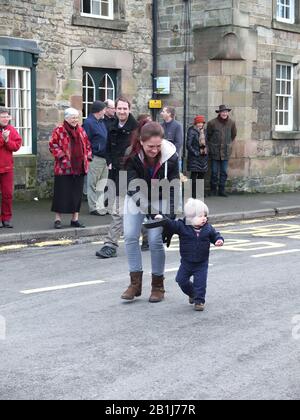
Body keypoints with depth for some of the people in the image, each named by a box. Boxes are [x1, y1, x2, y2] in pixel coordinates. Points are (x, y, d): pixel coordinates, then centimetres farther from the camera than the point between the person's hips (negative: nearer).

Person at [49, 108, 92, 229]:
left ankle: (75, 219, 16)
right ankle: (58, 219, 8)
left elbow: (87, 145, 19)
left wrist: (87, 158, 7)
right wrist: (62, 156, -16)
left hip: (79, 168, 5)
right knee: (62, 193, -1)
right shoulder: (59, 131, -5)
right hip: (63, 168, -5)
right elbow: (53, 145, -9)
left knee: (77, 194, 8)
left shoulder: (81, 131, 12)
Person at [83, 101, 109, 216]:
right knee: (93, 184, 0)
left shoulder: (102, 122, 16)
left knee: (102, 184, 11)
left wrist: (108, 157, 15)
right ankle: (94, 208, 4)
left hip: (104, 158, 9)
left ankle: (100, 206, 18)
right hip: (95, 158, -9)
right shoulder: (89, 123, -11)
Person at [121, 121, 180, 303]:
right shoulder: (132, 156, -25)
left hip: (160, 201, -1)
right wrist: (146, 207, -38)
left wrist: (171, 215, -26)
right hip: (136, 199, 1)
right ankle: (135, 283, 5)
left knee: (156, 240, -10)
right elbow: (133, 185, -27)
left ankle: (158, 286, 6)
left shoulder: (170, 156, -24)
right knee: (130, 236, -7)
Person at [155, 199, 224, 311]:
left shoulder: (208, 228, -5)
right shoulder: (182, 226, -12)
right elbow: (171, 225, -15)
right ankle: (192, 293, 35)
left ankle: (199, 300, 10)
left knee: (200, 282, -7)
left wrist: (219, 240, -14)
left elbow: (215, 235, 6)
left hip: (201, 263, -1)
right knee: (182, 280, 9)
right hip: (186, 262, 1)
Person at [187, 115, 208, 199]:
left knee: (201, 176, 10)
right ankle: (193, 196, -4)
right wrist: (196, 153, -15)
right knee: (194, 177, -7)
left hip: (203, 157, 7)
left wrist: (206, 152, 6)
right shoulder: (192, 131, -9)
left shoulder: (204, 132, 13)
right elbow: (188, 145, -13)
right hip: (195, 158, -7)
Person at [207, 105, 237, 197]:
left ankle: (222, 190, 11)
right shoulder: (212, 123, -6)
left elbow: (234, 135, 19)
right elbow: (208, 136, 7)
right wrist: (211, 146, 10)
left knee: (224, 172, 4)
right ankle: (213, 190, 11)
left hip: (226, 151, 2)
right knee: (214, 172, 0)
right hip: (215, 151, -2)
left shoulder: (231, 123, 2)